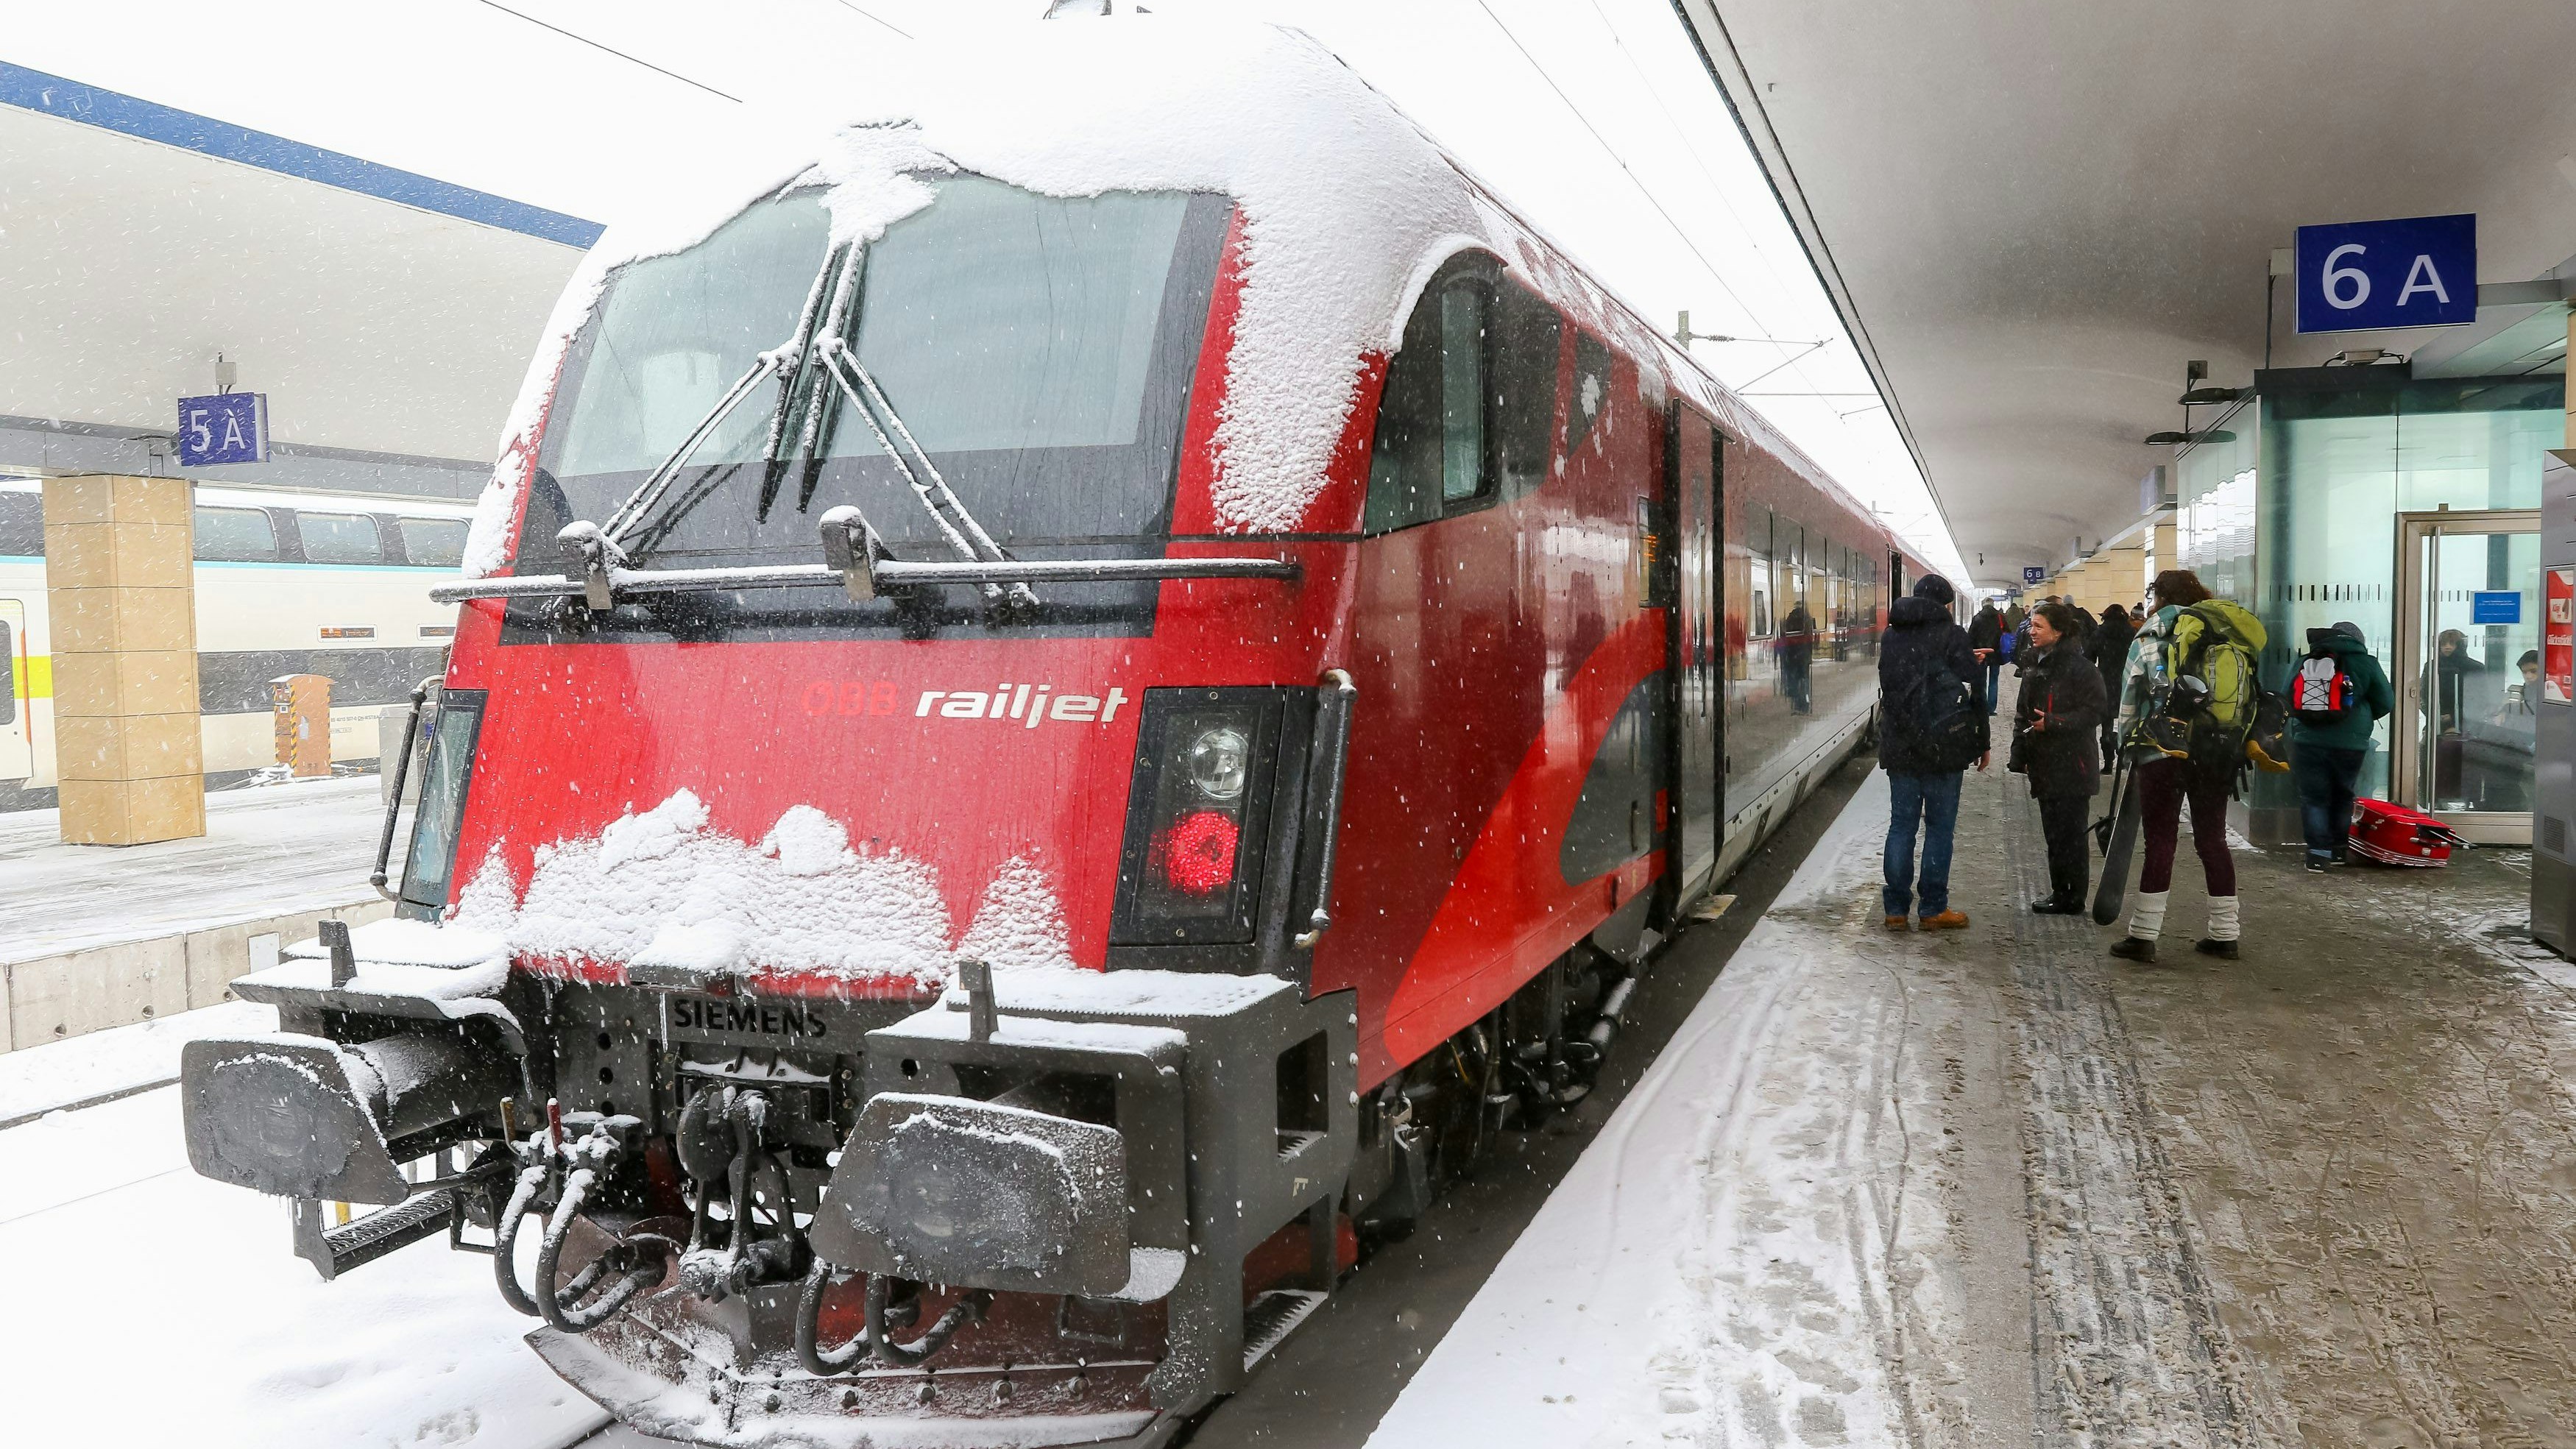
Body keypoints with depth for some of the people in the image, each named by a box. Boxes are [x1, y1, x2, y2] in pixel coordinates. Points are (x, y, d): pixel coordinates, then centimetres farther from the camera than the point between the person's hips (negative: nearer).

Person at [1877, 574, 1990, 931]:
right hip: (1943, 745, -4)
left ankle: (1895, 908, 10)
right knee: (1940, 826, 4)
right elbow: (1972, 690, -7)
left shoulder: (1890, 637, 8)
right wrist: (1981, 742, 0)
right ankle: (1933, 909, 8)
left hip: (1899, 747, 4)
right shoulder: (1951, 635, -8)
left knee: (1901, 824, 9)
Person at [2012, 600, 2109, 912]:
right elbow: (2022, 712, 20)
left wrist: (2054, 723, -21)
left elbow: (2095, 710, -15)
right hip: (2044, 763, 8)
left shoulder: (2079, 667, -12)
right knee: (2053, 831, 13)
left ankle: (2072, 898, 5)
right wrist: (2020, 752, 14)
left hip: (2072, 764, -8)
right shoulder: (2034, 665, 14)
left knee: (2070, 832, -3)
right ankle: (2059, 892, 21)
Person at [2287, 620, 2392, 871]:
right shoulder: (2366, 663, 3)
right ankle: (2338, 849, 24)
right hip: (2350, 744, 0)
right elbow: (2386, 702, 6)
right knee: (2343, 796, 16)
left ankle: (2319, 852, -3)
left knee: (2313, 797, 4)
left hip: (2308, 740, 0)